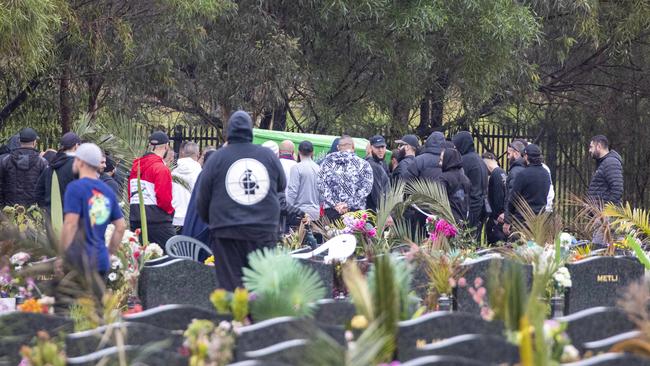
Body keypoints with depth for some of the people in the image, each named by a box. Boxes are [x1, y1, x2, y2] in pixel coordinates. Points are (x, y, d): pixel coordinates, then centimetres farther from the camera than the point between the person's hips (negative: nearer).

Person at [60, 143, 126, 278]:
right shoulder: (108, 191, 13)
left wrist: (62, 256, -14)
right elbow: (121, 226, 15)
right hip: (101, 261, 7)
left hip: (79, 261, -7)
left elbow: (70, 224, -17)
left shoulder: (75, 187, -9)